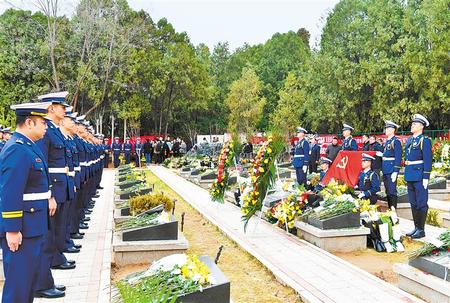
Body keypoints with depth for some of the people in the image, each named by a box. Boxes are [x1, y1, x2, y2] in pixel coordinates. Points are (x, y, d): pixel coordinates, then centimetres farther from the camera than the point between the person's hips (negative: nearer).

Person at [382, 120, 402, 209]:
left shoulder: (396, 141, -11)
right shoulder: (387, 141, 15)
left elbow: (398, 157, -16)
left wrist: (395, 172, -19)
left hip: (392, 169, -8)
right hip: (385, 170, 8)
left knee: (392, 191, -4)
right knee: (387, 191, 13)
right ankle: (389, 208, 20)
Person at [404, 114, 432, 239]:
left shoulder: (425, 140, -10)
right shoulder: (409, 140, 13)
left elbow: (428, 159, -14)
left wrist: (426, 178, -17)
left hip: (419, 176, -8)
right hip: (410, 176, 8)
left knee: (421, 203, 0)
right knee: (413, 203, 13)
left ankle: (421, 230, 8)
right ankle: (416, 227, 23)